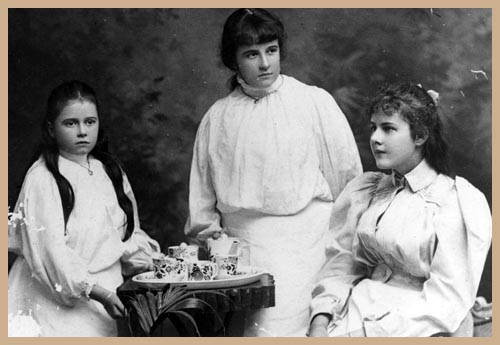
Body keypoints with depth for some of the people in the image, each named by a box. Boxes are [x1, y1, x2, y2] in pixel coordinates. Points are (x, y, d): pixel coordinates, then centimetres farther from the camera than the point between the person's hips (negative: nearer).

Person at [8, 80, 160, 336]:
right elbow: (49, 250, -15)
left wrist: (137, 255, -2)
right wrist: (99, 293, -19)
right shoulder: (42, 178, -9)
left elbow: (129, 232, 19)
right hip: (58, 301, -5)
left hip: (107, 293, 5)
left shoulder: (110, 172, 11)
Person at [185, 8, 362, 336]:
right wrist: (205, 224, 9)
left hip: (299, 243, -3)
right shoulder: (217, 117, 10)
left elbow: (347, 174, 4)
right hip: (237, 242, 3)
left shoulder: (315, 102, 1)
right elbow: (203, 185, 19)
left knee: (274, 328, -17)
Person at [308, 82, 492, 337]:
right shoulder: (363, 190, 13)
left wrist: (370, 331, -15)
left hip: (418, 329, -4)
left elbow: (448, 300, -9)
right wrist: (320, 323, -7)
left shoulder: (462, 201, -4)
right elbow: (341, 264, 10)